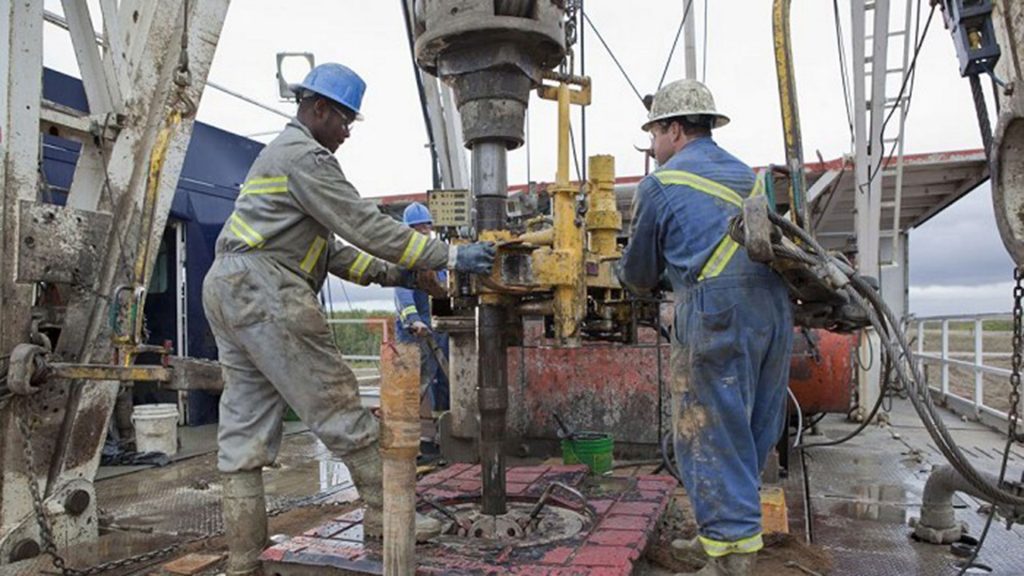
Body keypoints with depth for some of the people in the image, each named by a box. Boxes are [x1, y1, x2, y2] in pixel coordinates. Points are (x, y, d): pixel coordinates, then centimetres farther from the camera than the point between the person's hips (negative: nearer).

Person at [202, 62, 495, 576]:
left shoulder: (280, 155, 27)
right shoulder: (304, 155, -7)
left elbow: (327, 247, 23)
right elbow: (365, 225, -14)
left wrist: (385, 273, 14)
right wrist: (449, 256, -11)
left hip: (228, 290, 11)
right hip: (264, 290, -11)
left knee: (244, 430, 7)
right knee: (337, 405, -3)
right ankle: (386, 517, 7)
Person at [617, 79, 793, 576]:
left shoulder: (660, 185, 2)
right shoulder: (747, 176, 23)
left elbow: (639, 276, 10)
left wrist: (627, 276, 35)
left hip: (717, 316, -8)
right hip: (775, 308, 8)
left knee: (711, 440, 0)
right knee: (750, 437, 15)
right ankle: (720, 534, 29)